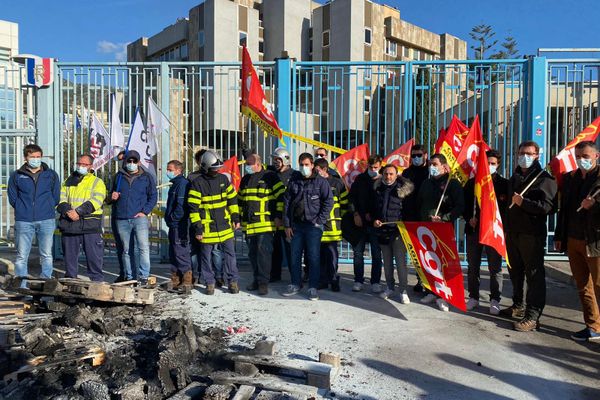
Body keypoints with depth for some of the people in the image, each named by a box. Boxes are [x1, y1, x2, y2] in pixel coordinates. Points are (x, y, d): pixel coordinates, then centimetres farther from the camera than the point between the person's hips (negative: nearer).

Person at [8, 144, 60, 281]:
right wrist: (23, 209, 3)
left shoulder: (52, 175, 10)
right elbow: (12, 198, 9)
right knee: (21, 255, 1)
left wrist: (46, 208, 4)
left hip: (47, 220, 1)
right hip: (23, 222, 0)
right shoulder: (16, 176, 8)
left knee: (46, 254, 5)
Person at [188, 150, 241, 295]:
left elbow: (232, 199, 13)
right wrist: (197, 228, -10)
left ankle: (232, 281, 17)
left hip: (225, 225, 4)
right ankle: (209, 283, 21)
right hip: (207, 227, -3)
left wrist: (236, 218, 8)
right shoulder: (197, 183, -8)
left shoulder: (223, 179, 6)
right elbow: (193, 207, -8)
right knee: (206, 256, 7)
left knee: (230, 253, 6)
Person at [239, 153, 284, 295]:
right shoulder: (245, 179, 16)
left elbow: (282, 196, -7)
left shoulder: (269, 177, -5)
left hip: (265, 223, -7)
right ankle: (257, 279, 23)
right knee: (252, 253, 11)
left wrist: (278, 216, -9)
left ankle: (263, 282, -1)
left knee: (263, 251, -8)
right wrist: (240, 218, 20)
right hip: (249, 225, 7)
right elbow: (240, 200, 24)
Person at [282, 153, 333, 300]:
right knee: (295, 256, 10)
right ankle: (296, 284, 23)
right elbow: (287, 202, 8)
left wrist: (320, 221, -8)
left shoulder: (320, 181, -2)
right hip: (296, 225, 4)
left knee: (313, 257, -1)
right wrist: (287, 225, 3)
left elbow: (328, 202, -2)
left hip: (313, 225, -3)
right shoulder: (293, 181, 7)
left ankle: (313, 287, 9)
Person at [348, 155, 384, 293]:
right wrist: (356, 214, -1)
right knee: (358, 252, 6)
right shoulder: (360, 179, 9)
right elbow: (352, 197, 9)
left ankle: (375, 282, 12)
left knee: (376, 254, 2)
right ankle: (358, 280, 16)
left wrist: (372, 215, -6)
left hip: (375, 223, -2)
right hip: (360, 222, 2)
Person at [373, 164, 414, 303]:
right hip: (382, 230, 5)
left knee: (400, 261, -4)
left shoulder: (402, 189, -3)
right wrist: (375, 220, 2)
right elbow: (374, 208, 19)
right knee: (387, 262, 13)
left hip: (397, 230, -5)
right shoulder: (378, 189, 11)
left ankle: (403, 291, 5)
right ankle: (390, 287, 25)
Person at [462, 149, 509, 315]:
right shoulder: (472, 182, 9)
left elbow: (508, 207, -1)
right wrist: (469, 219, -5)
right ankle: (473, 297, 20)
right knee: (473, 266, 9)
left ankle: (494, 300, 13)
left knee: (495, 267, 2)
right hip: (474, 229, 2)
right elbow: (464, 205, 11)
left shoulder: (504, 183, 2)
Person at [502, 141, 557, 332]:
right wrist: (506, 227, 18)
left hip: (532, 234, -8)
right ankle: (518, 306, 32)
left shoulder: (544, 179, -5)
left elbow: (547, 207, -17)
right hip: (513, 232, 8)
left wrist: (522, 202, -19)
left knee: (534, 274, -5)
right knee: (515, 271, 17)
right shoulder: (514, 179, 19)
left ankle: (532, 317, -2)